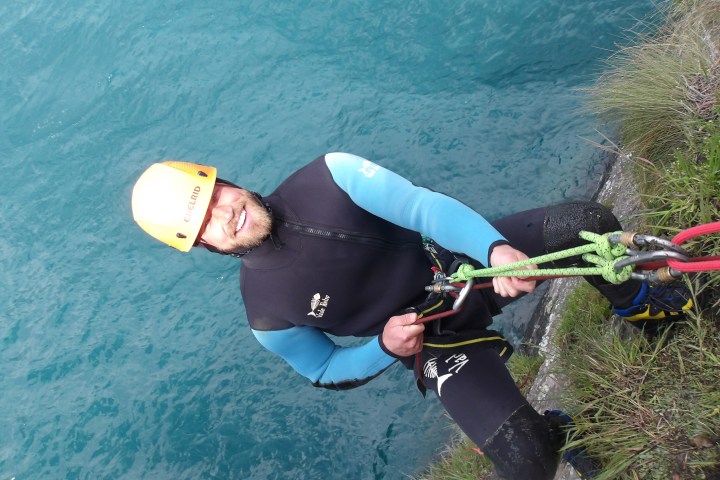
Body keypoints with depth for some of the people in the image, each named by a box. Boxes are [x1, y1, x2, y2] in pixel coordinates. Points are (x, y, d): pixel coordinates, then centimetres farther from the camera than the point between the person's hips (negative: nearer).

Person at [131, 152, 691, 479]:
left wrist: (495, 249, -39)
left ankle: (639, 305, 22)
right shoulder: (268, 313, -15)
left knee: (586, 220, -12)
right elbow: (328, 372, -1)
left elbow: (423, 205, -23)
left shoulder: (328, 175, -16)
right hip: (433, 343, -2)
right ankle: (548, 433, 23)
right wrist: (385, 347, -19)